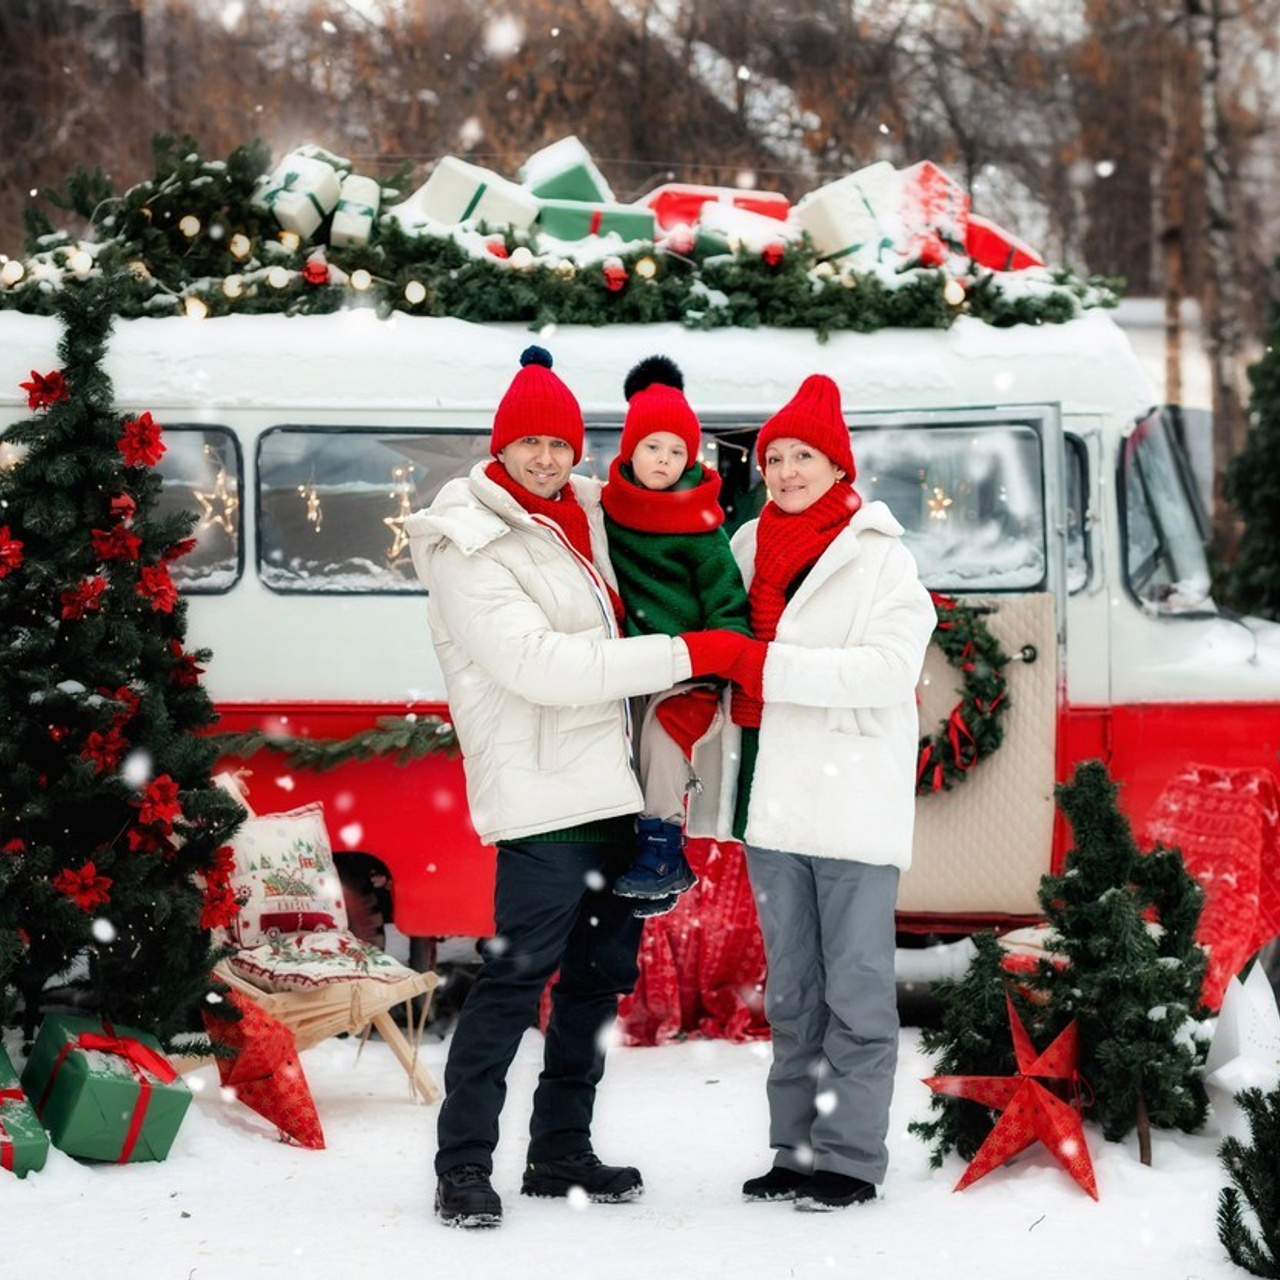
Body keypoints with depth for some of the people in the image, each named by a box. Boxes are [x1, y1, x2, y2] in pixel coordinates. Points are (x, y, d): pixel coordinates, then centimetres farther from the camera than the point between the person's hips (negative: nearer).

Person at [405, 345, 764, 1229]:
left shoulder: (583, 513, 12)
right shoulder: (469, 549, -12)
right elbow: (543, 666, -21)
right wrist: (696, 654, -21)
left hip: (611, 786, 8)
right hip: (543, 794, -8)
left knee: (600, 972, 12)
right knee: (517, 978, -12)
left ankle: (562, 1152, 22)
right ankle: (464, 1167, -6)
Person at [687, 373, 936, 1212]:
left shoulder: (880, 558, -7)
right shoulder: (748, 549, 10)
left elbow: (888, 668, -19)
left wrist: (768, 666, -24)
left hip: (851, 803, -6)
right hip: (772, 797, 6)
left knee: (856, 988, -2)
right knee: (790, 989, 13)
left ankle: (850, 1157, 2)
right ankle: (797, 1149, 21)